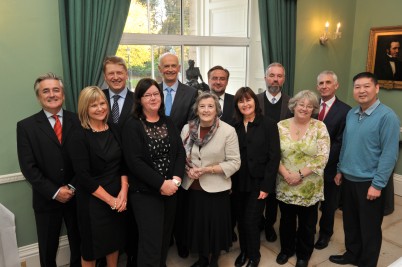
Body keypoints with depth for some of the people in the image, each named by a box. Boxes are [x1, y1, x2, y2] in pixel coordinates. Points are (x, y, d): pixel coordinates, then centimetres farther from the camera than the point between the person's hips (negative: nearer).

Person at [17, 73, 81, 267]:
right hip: (47, 199, -1)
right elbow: (28, 167, -8)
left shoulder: (77, 121, 0)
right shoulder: (26, 126, -3)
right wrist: (54, 192, -14)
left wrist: (73, 187, -12)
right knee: (48, 249, 17)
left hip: (77, 196, 1)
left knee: (80, 245, 16)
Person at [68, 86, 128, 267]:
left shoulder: (114, 130, 1)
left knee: (115, 240, 19)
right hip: (93, 201, -4)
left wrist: (123, 191, -11)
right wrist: (110, 199, -16)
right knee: (92, 244, 14)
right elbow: (83, 176, -17)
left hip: (119, 198, 5)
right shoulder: (80, 136, -14)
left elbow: (123, 163, 2)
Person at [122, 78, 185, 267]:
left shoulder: (168, 123, 9)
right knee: (151, 243, -2)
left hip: (170, 189, 5)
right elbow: (134, 162, -16)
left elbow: (180, 152, 4)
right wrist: (161, 184, -19)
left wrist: (176, 179, -13)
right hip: (145, 192, -5)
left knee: (165, 238, 16)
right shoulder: (132, 126, -8)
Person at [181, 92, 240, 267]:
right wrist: (188, 170, -12)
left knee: (216, 225, 10)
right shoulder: (187, 128, -1)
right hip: (192, 187, 3)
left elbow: (234, 163, -12)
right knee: (197, 224, 16)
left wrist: (208, 169, -19)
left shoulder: (228, 131, -12)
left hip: (216, 188, -3)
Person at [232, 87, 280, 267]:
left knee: (251, 221, 2)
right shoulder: (235, 126, 3)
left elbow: (274, 157, -10)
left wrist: (266, 186, -13)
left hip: (258, 183, -3)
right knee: (241, 220, 14)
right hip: (238, 183, 3)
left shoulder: (268, 124, -7)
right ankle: (243, 251, 38)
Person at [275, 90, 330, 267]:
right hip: (285, 185, 2)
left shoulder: (320, 127, -7)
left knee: (307, 223, 15)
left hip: (310, 186, -1)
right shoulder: (281, 126, -2)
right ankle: (286, 249, 43)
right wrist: (285, 174, -15)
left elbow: (323, 157, -12)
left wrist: (300, 174, -18)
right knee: (286, 220, 19)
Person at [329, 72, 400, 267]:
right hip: (348, 179, 6)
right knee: (350, 222, 20)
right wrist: (340, 170, 12)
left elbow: (389, 154, -17)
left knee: (369, 228, 12)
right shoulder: (351, 114, 4)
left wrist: (377, 184, -17)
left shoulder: (387, 116, -15)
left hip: (369, 182, -5)